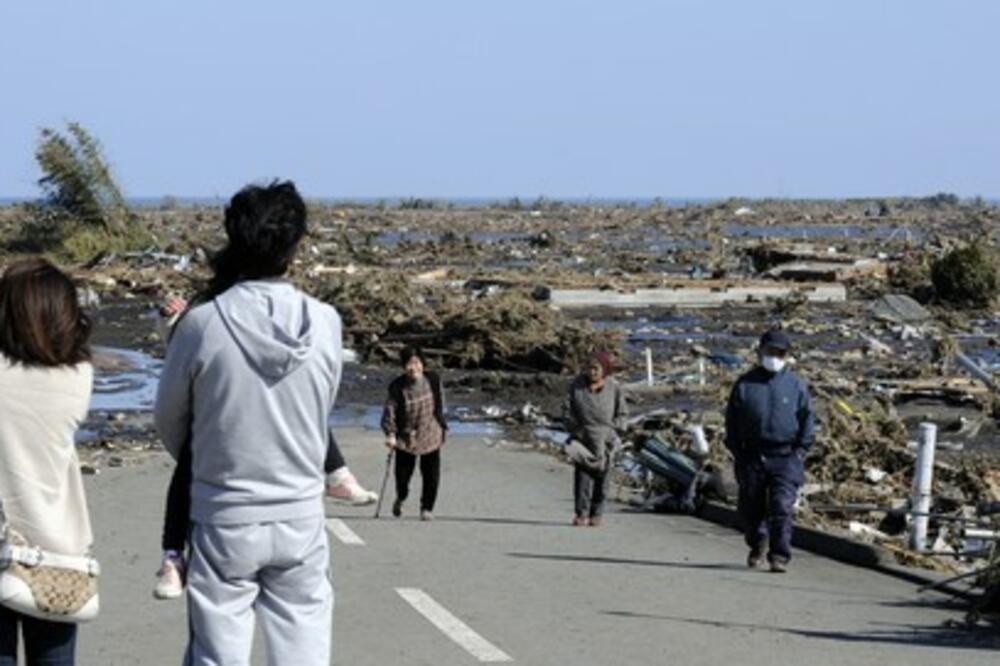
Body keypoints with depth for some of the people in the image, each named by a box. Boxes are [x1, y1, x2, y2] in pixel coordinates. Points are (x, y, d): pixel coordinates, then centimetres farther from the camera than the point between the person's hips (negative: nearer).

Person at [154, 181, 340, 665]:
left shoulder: (203, 323, -13)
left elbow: (168, 421, 1)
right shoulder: (325, 323, -8)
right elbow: (323, 410, 5)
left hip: (223, 520, -2)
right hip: (300, 518, 2)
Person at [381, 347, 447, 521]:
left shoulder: (433, 380, -4)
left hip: (431, 436, 2)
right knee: (403, 474, 6)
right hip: (406, 437, -2)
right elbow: (389, 410, -14)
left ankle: (427, 508, 19)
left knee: (431, 475, 1)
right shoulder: (397, 387, -14)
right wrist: (390, 434, -25)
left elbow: (440, 405, 9)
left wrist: (443, 427, 14)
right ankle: (400, 498, 38)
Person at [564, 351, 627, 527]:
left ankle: (596, 514, 11)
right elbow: (569, 409, 6)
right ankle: (581, 513, -6)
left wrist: (613, 432, -5)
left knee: (601, 475, 3)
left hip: (603, 438, 0)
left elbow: (622, 413, 5)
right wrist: (573, 430, -3)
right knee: (582, 473, -6)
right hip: (582, 435, 0)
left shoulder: (614, 388, -3)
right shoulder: (577, 385, -1)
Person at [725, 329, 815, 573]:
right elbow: (732, 420, 9)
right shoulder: (745, 384, 5)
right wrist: (737, 452, 2)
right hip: (752, 458, 2)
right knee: (750, 508, 10)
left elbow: (807, 419, 9)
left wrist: (800, 451, 0)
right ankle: (757, 545, 36)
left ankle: (779, 556, -6)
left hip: (785, 458, -2)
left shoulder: (796, 385, 5)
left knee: (782, 508, -12)